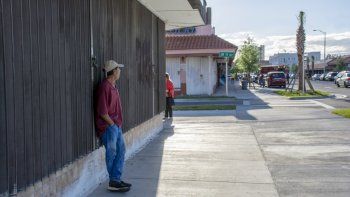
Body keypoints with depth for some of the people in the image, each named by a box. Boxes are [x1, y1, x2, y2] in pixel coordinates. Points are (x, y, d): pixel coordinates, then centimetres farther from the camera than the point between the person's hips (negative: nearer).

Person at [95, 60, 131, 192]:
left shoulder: (113, 86, 14)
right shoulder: (105, 87, -16)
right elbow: (102, 112, -19)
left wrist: (118, 124, 12)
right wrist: (112, 124, -12)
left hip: (116, 126, 10)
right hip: (108, 126, -10)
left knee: (121, 150, 12)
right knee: (112, 153, -3)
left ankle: (116, 180, 20)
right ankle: (113, 182, 6)